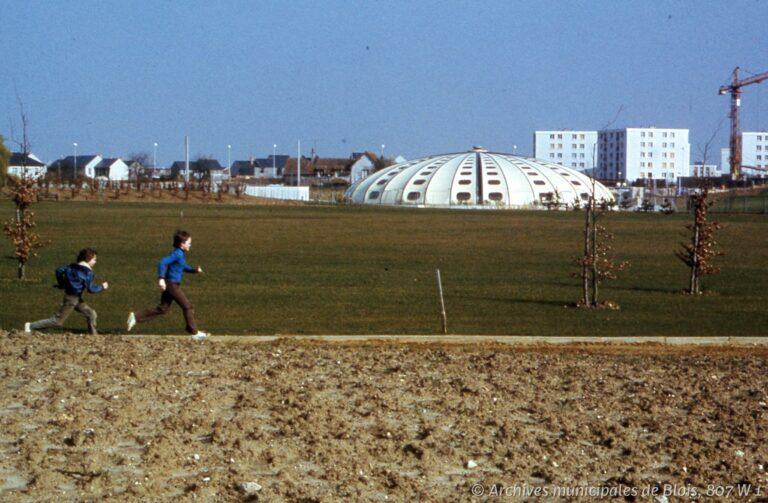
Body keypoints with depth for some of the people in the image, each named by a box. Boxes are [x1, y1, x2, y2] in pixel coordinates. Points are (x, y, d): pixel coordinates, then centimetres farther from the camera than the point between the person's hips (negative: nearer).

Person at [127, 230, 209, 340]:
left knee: (162, 309, 12)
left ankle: (135, 317, 10)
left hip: (170, 285, 10)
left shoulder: (181, 254, 13)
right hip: (172, 285, -10)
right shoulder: (177, 254, -17)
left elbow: (184, 267, 29)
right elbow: (162, 262, -26)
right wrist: (161, 278, -32)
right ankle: (194, 332, 8)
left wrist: (194, 270, 12)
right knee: (187, 307, 0)